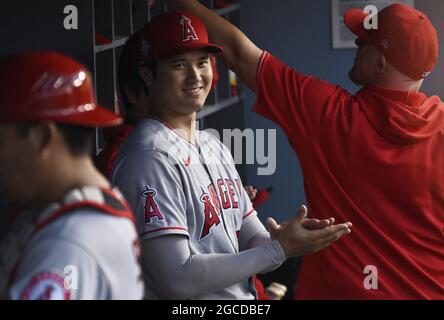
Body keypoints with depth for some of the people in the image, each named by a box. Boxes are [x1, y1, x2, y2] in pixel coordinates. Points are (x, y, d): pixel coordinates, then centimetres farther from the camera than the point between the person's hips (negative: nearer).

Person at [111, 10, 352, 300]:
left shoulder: (215, 147, 9)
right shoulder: (149, 158, -19)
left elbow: (252, 239, 7)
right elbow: (178, 279, -23)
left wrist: (291, 240, -14)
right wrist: (280, 249, -20)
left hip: (244, 295, 8)